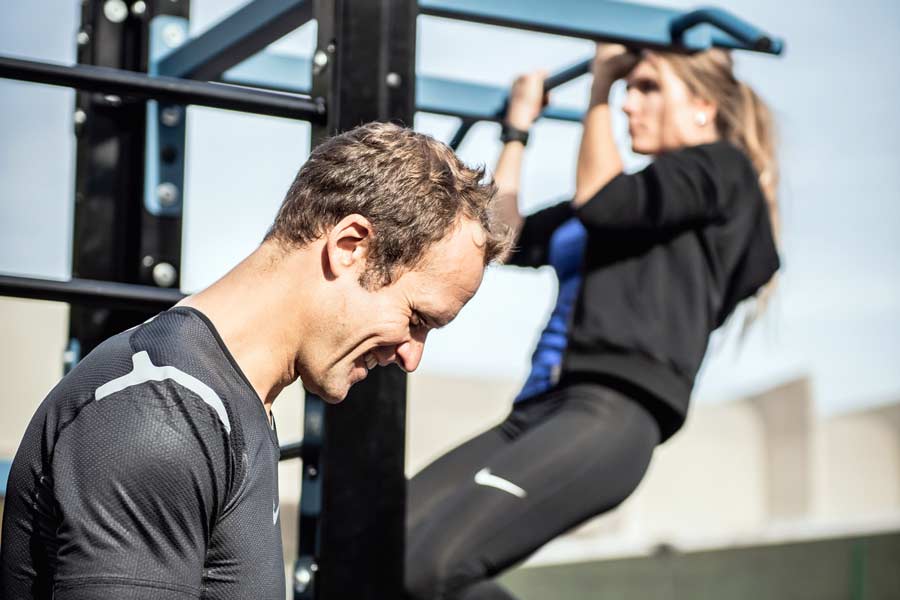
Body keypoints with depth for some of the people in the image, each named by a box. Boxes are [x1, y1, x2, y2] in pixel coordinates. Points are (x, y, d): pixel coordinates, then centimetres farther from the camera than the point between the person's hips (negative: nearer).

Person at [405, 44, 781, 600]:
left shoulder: (721, 169, 6)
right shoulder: (641, 195, 31)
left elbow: (600, 202, -9)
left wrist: (600, 90, 5)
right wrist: (520, 127, 38)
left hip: (612, 412, -9)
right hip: (538, 410, 9)